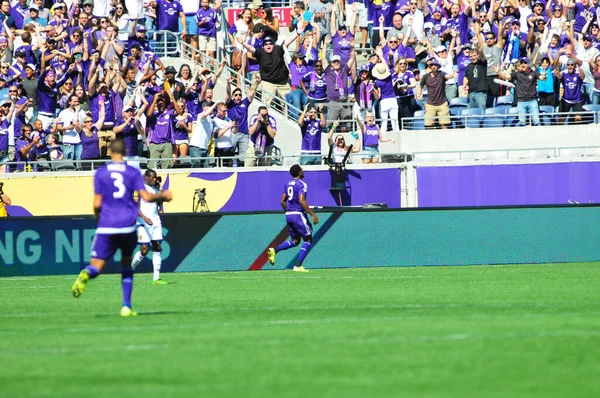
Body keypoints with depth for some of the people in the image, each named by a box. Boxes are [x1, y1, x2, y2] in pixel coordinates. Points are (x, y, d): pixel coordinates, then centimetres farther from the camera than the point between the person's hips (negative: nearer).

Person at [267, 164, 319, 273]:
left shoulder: (288, 184, 12)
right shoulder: (301, 184, -12)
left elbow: (283, 201, 14)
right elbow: (301, 201, -22)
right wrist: (313, 214, -19)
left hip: (288, 215, 8)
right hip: (298, 214, -8)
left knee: (295, 241, 19)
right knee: (308, 239, 3)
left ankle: (274, 250, -1)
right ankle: (298, 266, -3)